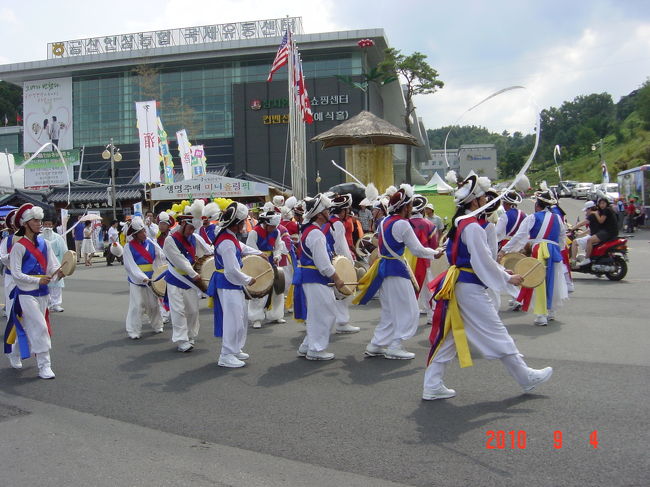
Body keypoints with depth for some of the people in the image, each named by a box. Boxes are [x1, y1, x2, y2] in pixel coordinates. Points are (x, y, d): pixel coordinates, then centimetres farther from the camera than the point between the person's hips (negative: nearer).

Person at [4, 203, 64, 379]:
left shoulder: (44, 243, 7)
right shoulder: (19, 246, -10)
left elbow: (52, 266, 4)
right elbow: (16, 274, -12)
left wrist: (58, 272, -18)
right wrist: (37, 280, -19)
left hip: (42, 292, 6)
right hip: (26, 293, -6)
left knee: (27, 327, 18)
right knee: (39, 327, -11)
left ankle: (15, 354, 41)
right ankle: (44, 366, -3)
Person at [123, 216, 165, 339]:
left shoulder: (150, 243, 3)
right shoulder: (129, 247, -9)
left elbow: (162, 256, 4)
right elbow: (131, 267, -16)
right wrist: (143, 278, -25)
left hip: (151, 279, 4)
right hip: (136, 280, -4)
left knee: (153, 304, 14)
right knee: (137, 306, -3)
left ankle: (157, 326, 29)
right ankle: (134, 331, 7)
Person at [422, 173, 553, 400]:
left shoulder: (459, 223, 13)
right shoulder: (473, 227, -18)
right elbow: (483, 262, -18)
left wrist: (502, 271, 15)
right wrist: (507, 278, -6)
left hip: (456, 285, 10)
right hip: (470, 288, -10)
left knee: (447, 336, 10)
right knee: (496, 334, 4)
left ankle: (432, 386, 12)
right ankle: (527, 377, 20)